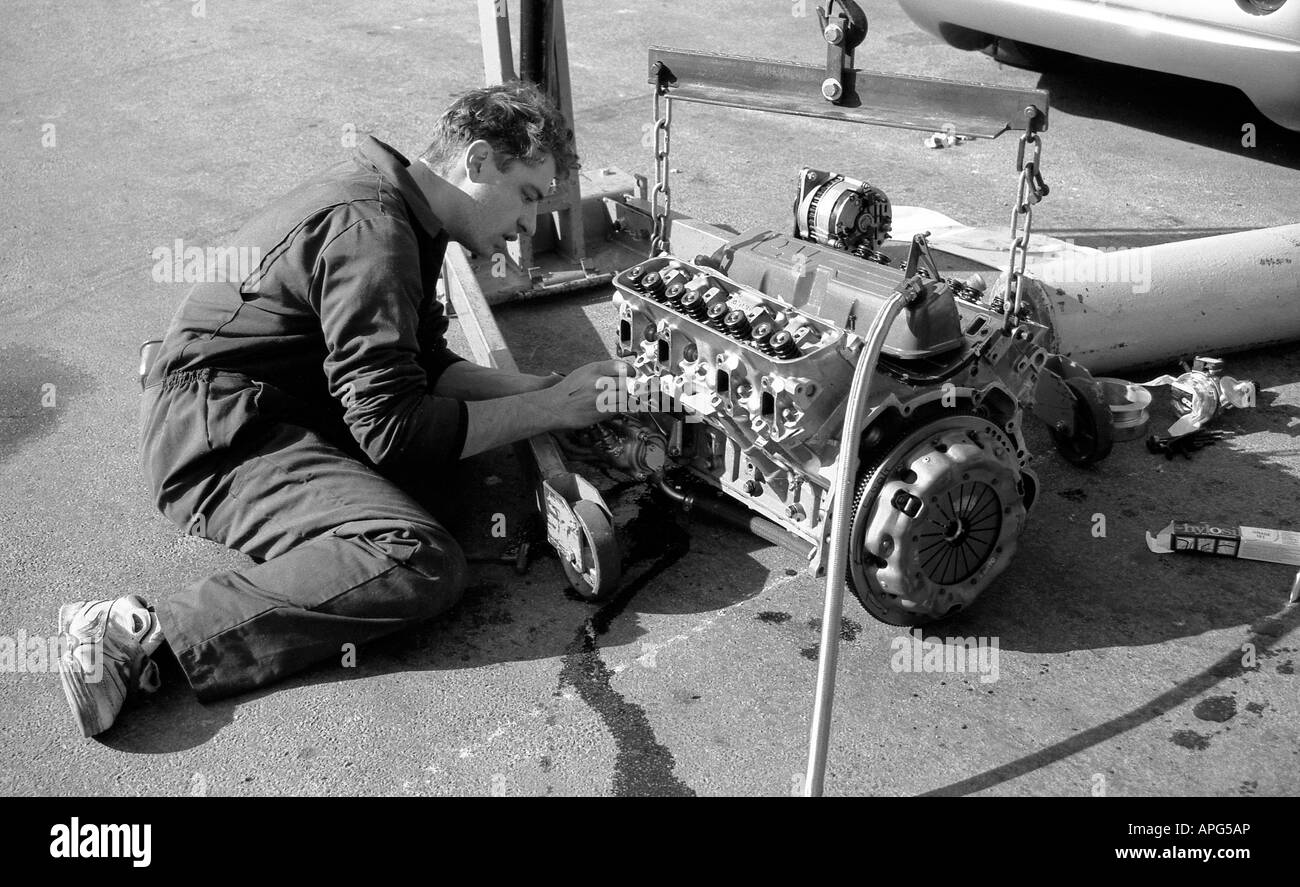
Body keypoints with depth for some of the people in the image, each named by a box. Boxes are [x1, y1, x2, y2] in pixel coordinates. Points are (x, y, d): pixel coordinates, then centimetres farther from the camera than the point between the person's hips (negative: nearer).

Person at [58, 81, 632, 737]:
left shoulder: (396, 209, 12)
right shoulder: (369, 229, -20)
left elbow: (425, 366, 14)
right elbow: (394, 429, -24)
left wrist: (549, 387, 2)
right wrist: (549, 410, -17)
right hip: (219, 435, -11)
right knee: (423, 565, -26)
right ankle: (147, 637, -25)